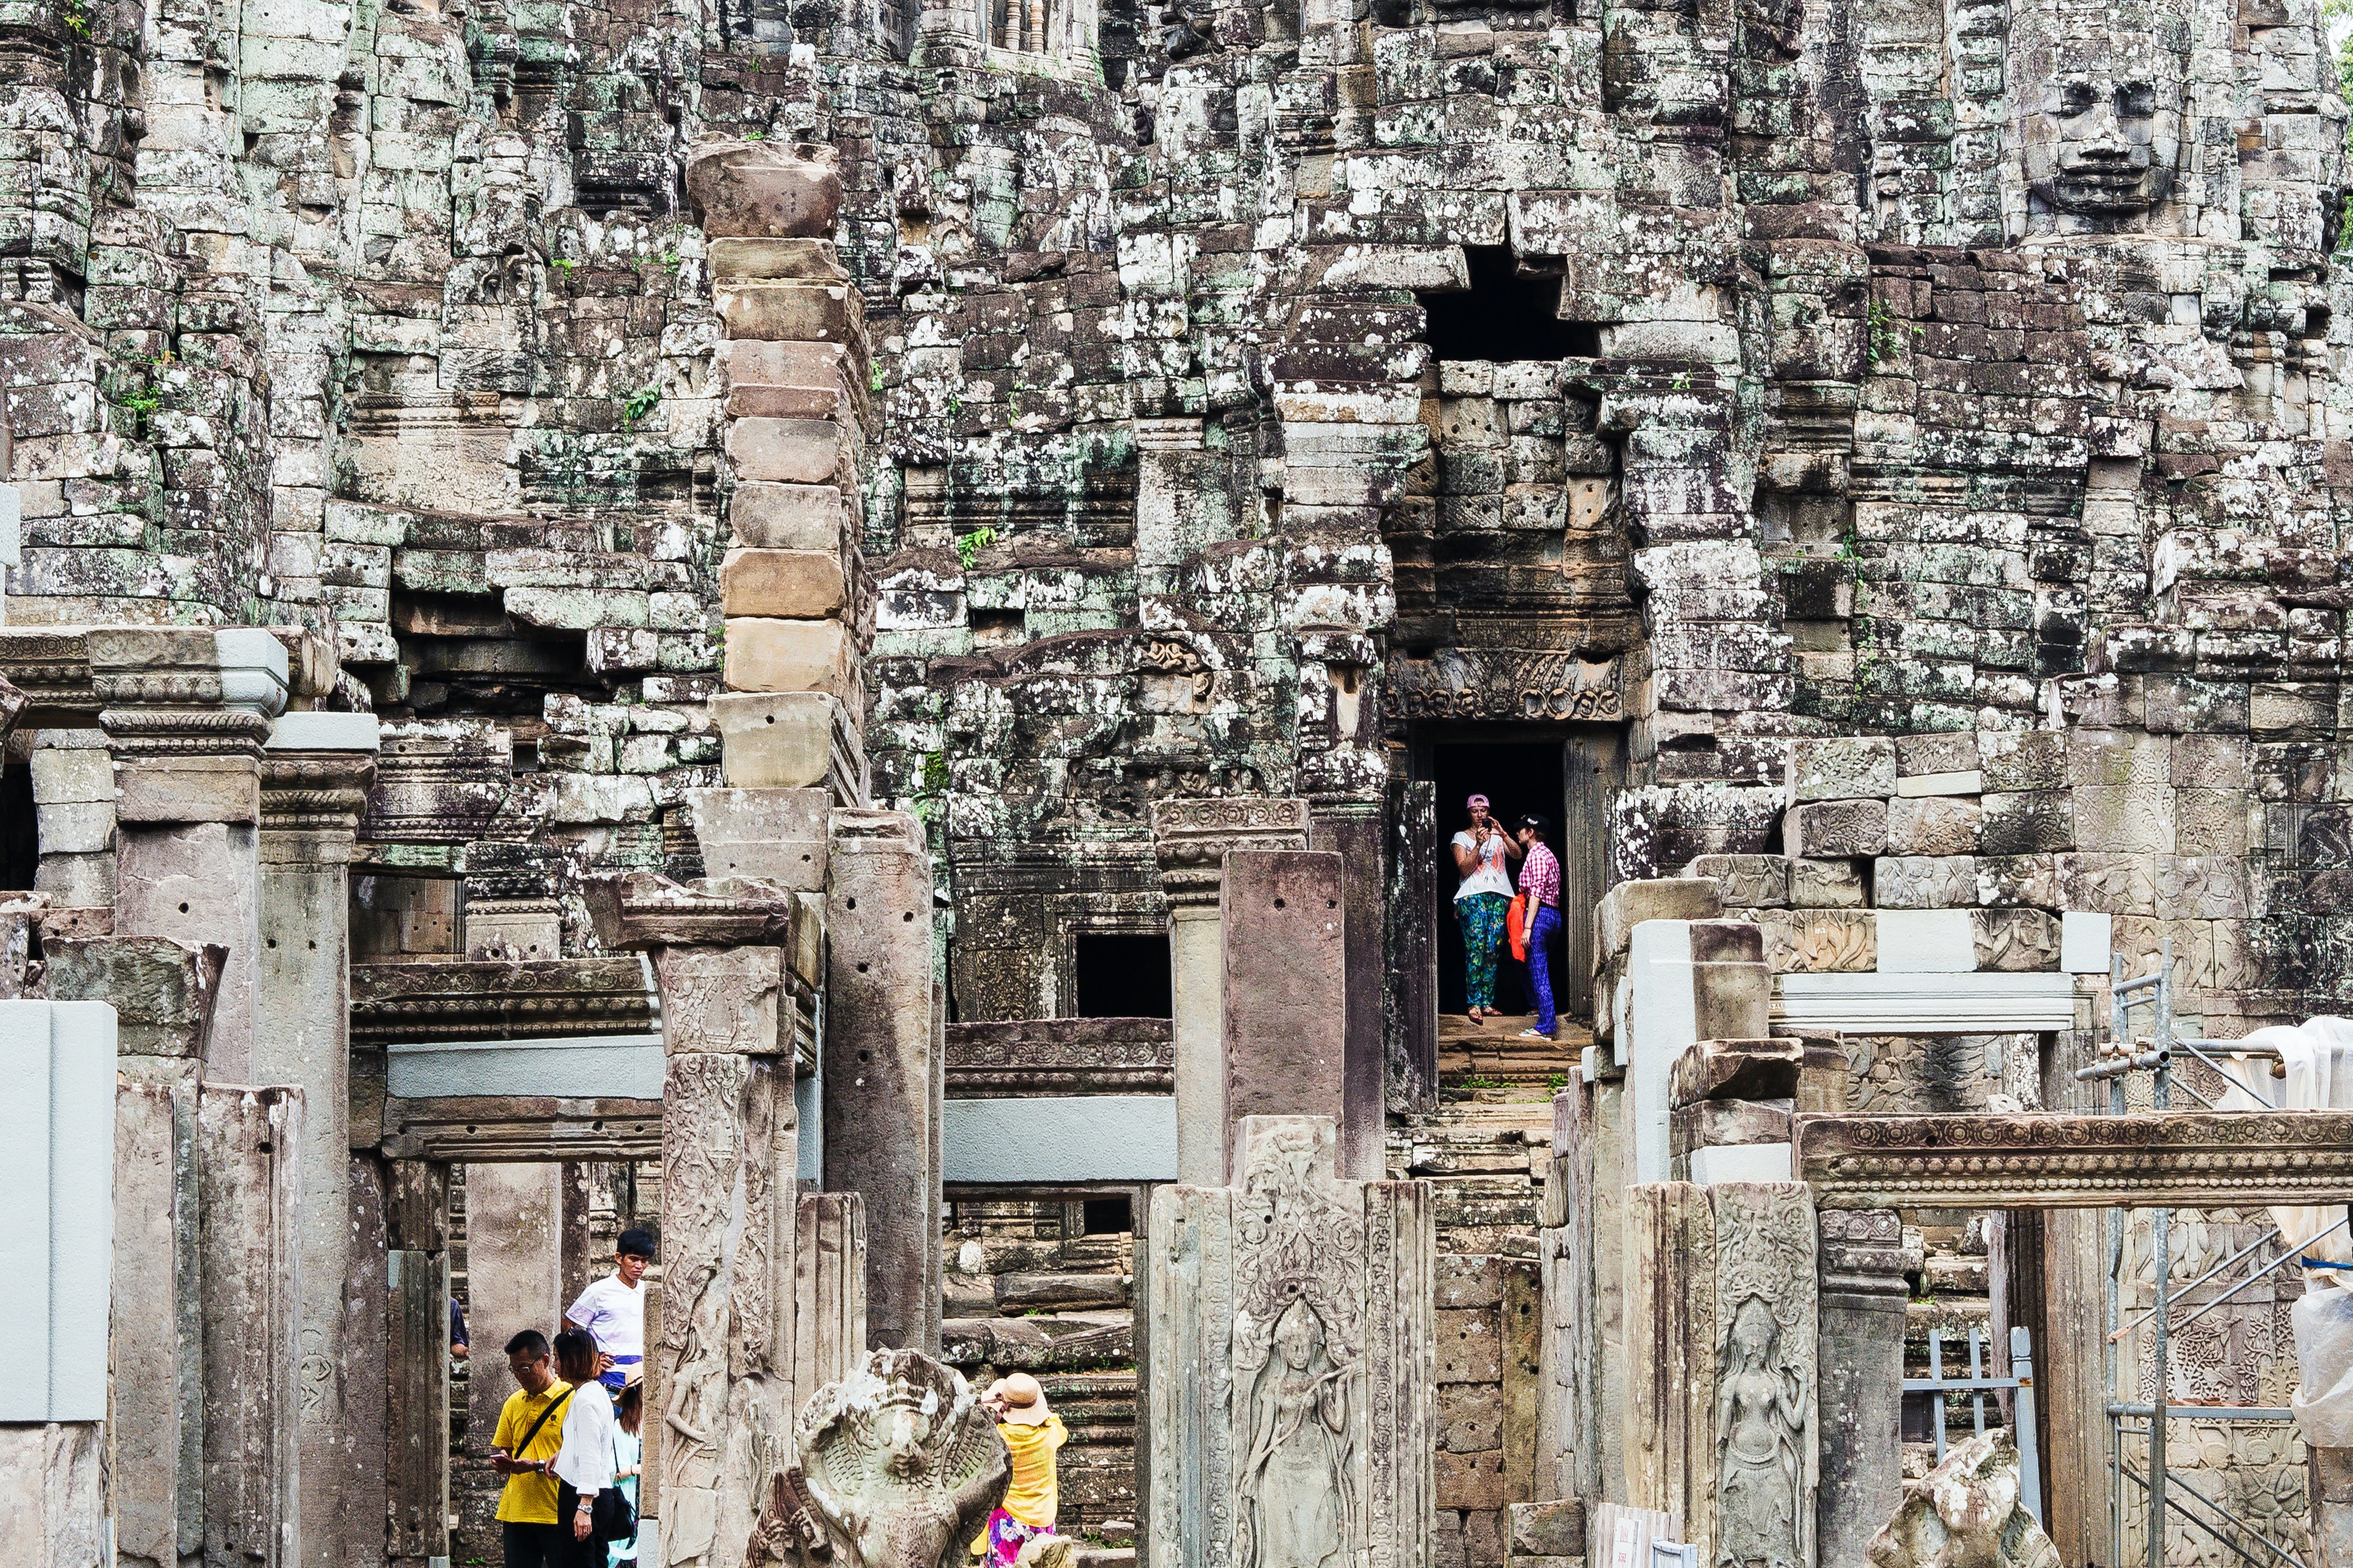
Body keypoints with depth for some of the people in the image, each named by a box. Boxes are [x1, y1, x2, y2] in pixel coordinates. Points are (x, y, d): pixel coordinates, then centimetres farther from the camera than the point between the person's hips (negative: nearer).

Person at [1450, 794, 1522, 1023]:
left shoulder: (1496, 835, 20)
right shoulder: (1462, 837, 9)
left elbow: (1517, 854, 5)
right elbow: (1464, 869, -3)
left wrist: (1503, 834, -8)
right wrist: (1479, 845, -13)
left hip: (1498, 897, 4)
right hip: (1473, 897, -4)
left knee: (1492, 952, 0)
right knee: (1475, 950, -13)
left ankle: (1488, 1002, 3)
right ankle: (1475, 1004, -14)